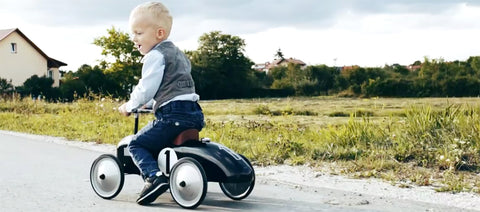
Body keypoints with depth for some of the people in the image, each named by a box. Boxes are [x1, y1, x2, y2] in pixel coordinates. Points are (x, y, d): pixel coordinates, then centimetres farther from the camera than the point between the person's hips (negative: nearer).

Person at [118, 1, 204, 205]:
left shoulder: (155, 56, -6)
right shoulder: (177, 52, 24)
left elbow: (145, 90, -11)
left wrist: (129, 106, 6)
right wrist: (148, 102, 41)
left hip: (173, 115, -9)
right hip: (195, 114, 9)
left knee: (136, 144, 0)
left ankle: (154, 176, -21)